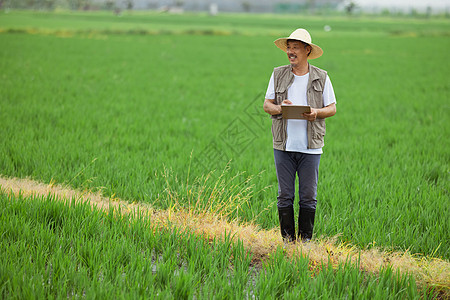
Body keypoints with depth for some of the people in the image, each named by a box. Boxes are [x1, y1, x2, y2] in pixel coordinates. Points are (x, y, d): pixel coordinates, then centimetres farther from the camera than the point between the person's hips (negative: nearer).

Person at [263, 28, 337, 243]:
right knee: (285, 195, 3)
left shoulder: (321, 78, 4)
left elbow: (332, 108, 7)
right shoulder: (278, 75, 7)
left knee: (308, 197, 1)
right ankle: (288, 239, 13)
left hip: (310, 146, -1)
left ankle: (306, 239, 14)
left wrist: (317, 113, -14)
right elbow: (267, 105, 10)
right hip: (283, 145, 1)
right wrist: (279, 108, -12)